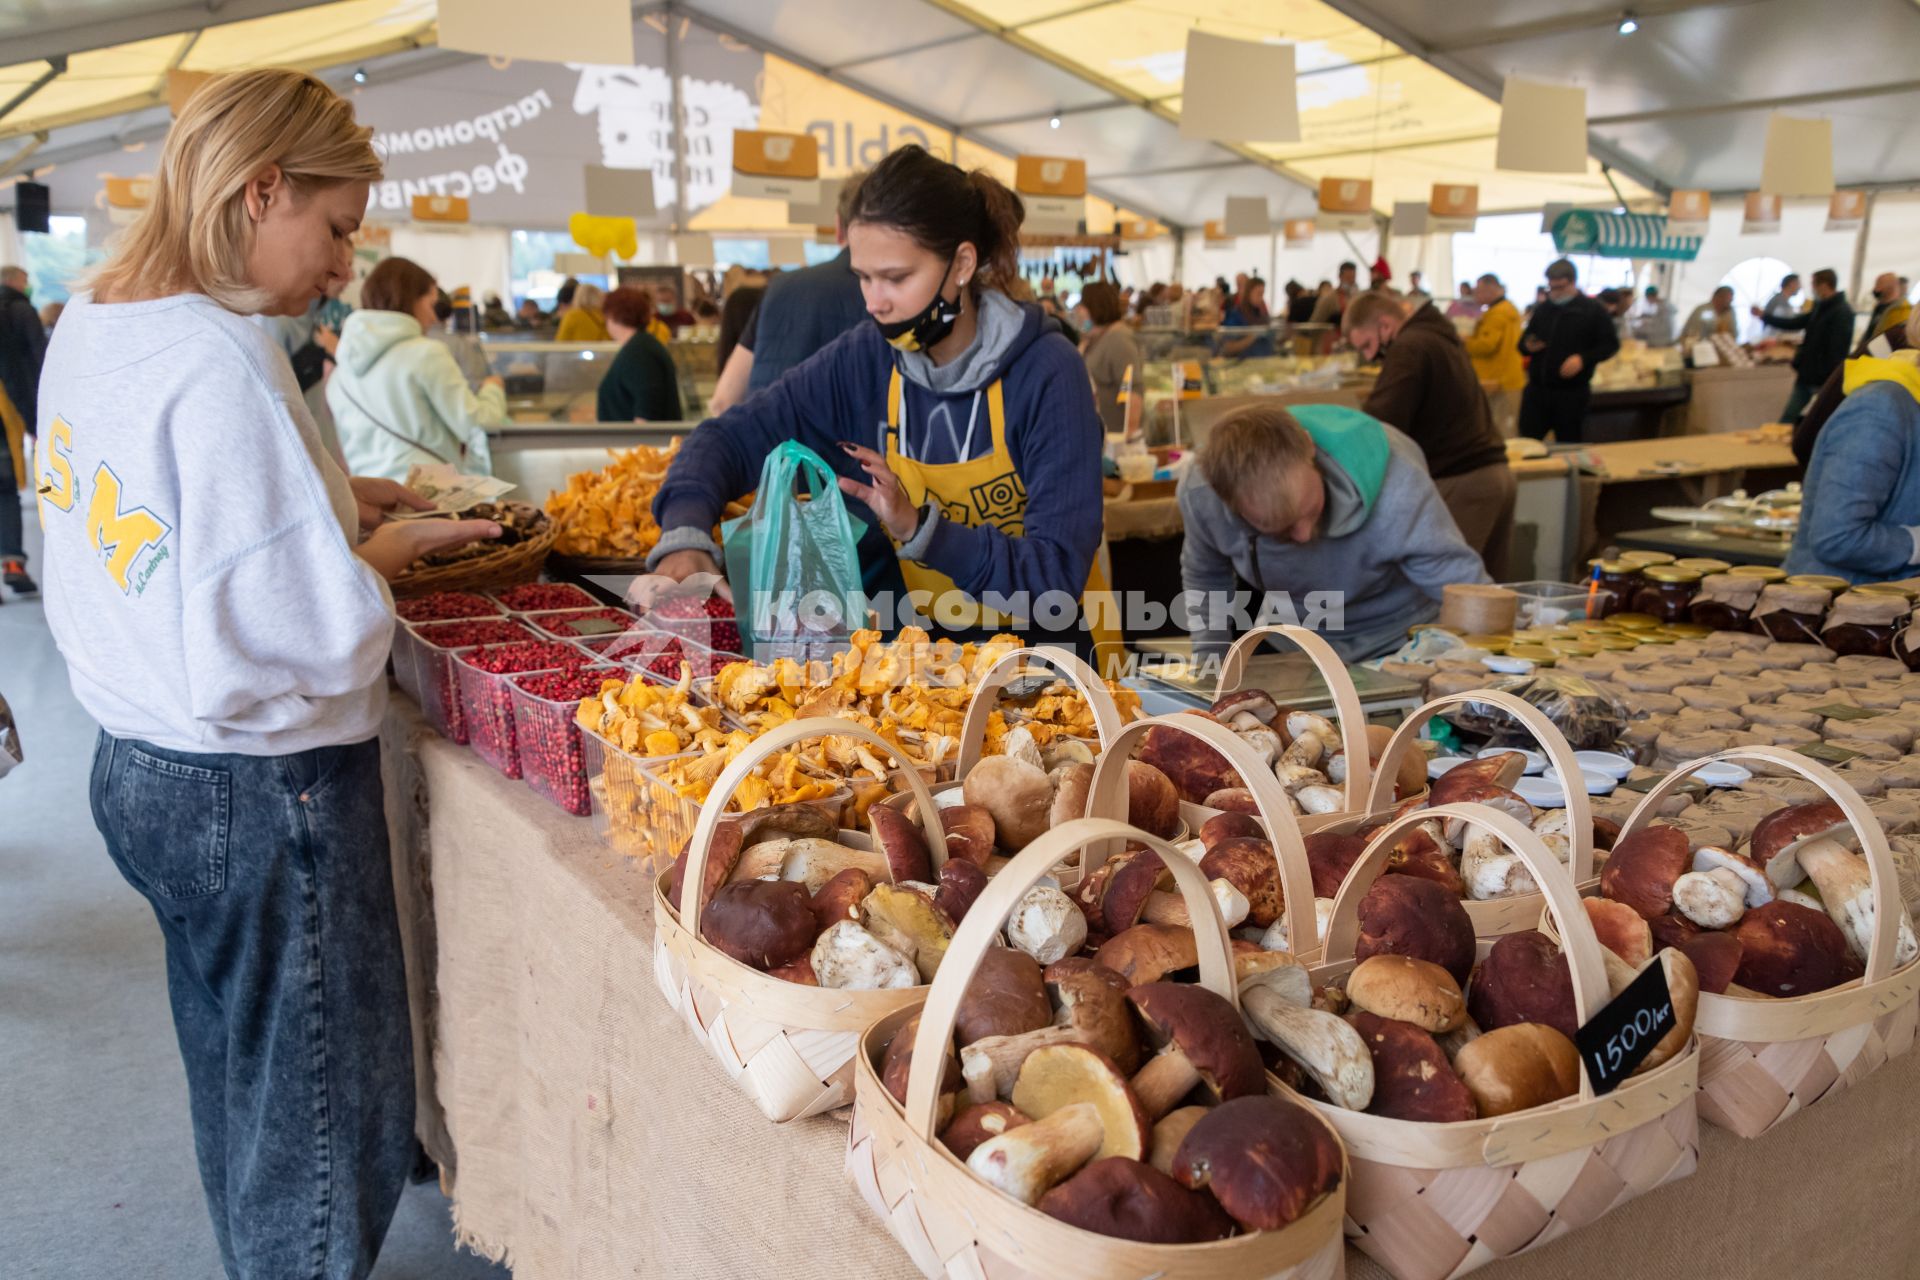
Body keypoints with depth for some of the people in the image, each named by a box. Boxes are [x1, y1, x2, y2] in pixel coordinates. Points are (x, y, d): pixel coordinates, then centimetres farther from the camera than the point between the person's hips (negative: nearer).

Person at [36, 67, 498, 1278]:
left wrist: (334, 497, 9)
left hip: (141, 765, 10)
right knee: (321, 1111, 9)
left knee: (234, 1071, 26)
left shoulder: (87, 324, 5)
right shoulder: (223, 361, -24)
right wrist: (390, 548, -9)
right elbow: (315, 642, -26)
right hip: (264, 792, -9)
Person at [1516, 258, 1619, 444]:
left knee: (1568, 447, 7)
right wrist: (1527, 346, -7)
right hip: (1537, 389, 4)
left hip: (1572, 392, -3)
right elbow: (1523, 342, 18)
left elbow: (1610, 344, -2)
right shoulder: (1542, 309, 10)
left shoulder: (1593, 310, -3)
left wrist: (1583, 358, -19)